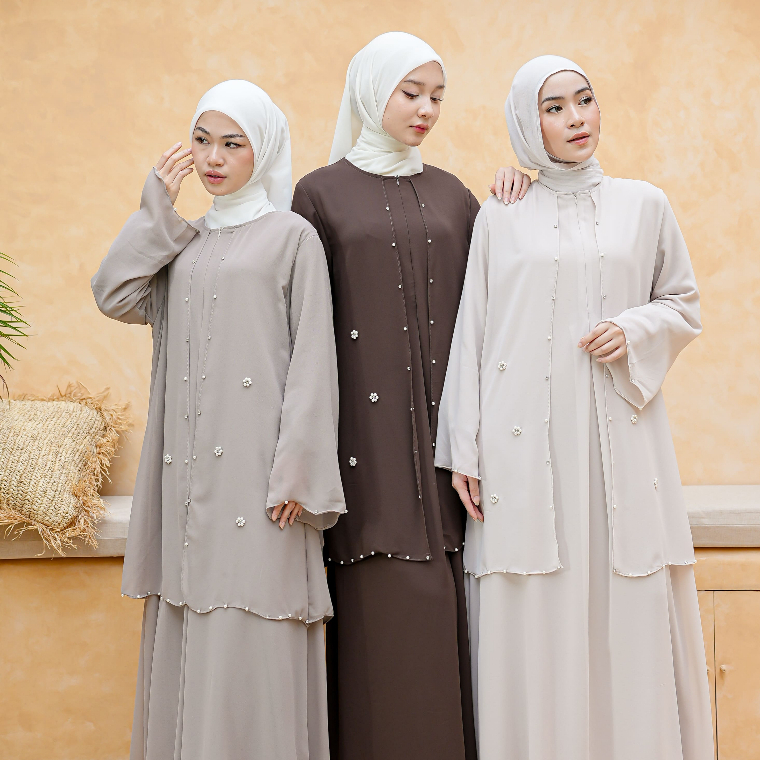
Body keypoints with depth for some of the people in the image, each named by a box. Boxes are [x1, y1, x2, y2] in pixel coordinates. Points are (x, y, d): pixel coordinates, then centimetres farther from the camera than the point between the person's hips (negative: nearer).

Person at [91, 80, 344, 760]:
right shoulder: (182, 242, 19)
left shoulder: (292, 236, 3)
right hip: (186, 471, 5)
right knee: (188, 638, 6)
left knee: (250, 646, -6)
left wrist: (295, 473, -12)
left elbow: (312, 361, -4)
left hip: (254, 469, -5)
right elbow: (115, 296, 4)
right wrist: (156, 210, 6)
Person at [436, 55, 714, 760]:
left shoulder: (643, 205, 11)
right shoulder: (499, 217, 8)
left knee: (630, 615, -1)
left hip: (619, 439, 1)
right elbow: (470, 335, 6)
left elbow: (684, 303, 17)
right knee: (532, 622, -2)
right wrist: (464, 448, 1)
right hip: (524, 444, -1)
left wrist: (636, 331, -5)